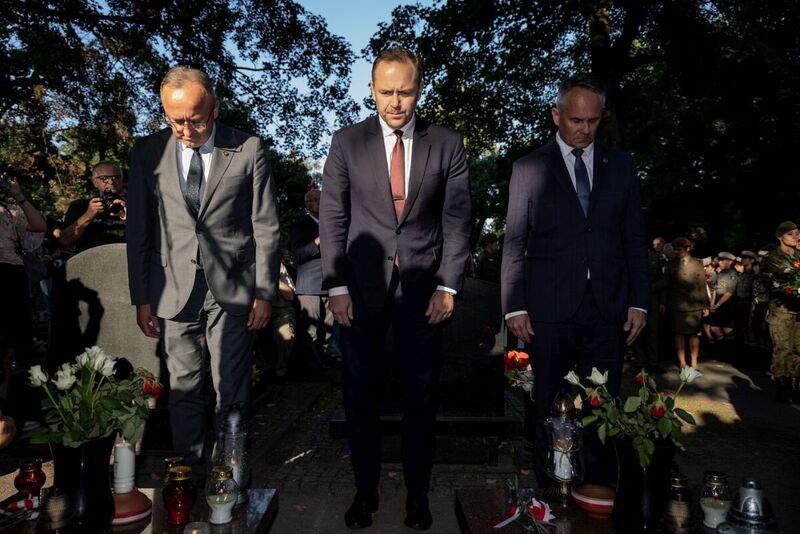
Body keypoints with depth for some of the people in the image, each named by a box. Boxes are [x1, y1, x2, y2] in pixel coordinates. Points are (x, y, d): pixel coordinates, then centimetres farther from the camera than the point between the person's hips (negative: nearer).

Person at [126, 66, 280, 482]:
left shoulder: (248, 150, -2)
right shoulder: (148, 152, 4)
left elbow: (266, 228, 0)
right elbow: (139, 230, 6)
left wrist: (264, 293, -3)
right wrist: (141, 298, 4)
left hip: (232, 290, -2)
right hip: (174, 289, 2)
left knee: (232, 393, 5)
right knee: (183, 391, 9)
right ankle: (189, 478, 25)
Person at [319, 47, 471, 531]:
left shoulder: (447, 145, 2)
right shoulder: (347, 142, 2)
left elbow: (456, 221, 2)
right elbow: (333, 218, 0)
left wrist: (448, 286, -5)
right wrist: (337, 286, -6)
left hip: (423, 287, 0)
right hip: (362, 286, 0)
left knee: (422, 396, 9)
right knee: (361, 395, 9)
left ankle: (418, 491, 27)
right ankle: (366, 489, 27)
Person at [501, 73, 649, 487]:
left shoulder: (621, 166, 10)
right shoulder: (529, 168, 2)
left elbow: (635, 239, 11)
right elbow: (514, 243, 1)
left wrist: (638, 301, 5)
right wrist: (515, 307, -5)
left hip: (608, 308, 2)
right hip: (551, 310, -2)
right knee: (550, 408, 7)